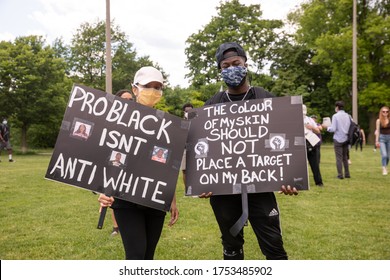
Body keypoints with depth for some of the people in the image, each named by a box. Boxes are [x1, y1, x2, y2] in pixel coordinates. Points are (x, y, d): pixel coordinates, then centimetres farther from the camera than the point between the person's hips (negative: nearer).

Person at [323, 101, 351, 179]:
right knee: (345, 157, 15)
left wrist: (326, 127, 2)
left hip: (338, 139, -5)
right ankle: (347, 174, 17)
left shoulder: (335, 116, -11)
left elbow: (333, 129, -15)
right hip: (346, 139, 5)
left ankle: (340, 175, 0)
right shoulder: (348, 116, 3)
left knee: (339, 158, 0)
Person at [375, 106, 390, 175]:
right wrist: (377, 141, -1)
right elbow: (377, 131, 3)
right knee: (384, 155, -13)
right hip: (382, 138, -1)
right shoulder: (379, 120, 0)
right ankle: (384, 169, -3)